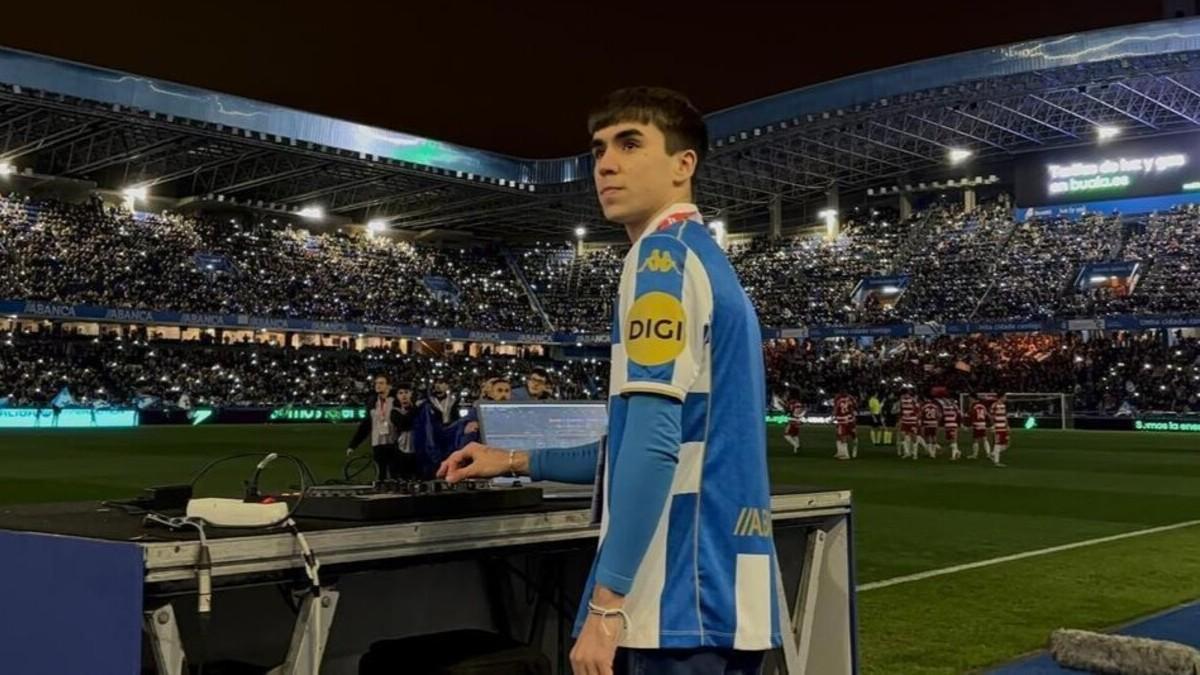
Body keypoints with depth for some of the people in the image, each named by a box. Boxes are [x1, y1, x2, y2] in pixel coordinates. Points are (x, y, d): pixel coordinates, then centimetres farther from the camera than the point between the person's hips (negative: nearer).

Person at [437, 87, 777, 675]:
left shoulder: (663, 256, -10)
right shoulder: (710, 262, 19)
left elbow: (652, 437, -21)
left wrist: (606, 602, -20)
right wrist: (516, 461, 26)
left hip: (685, 598, -9)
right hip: (728, 591, 9)